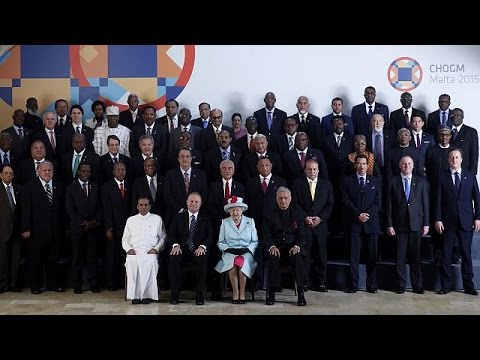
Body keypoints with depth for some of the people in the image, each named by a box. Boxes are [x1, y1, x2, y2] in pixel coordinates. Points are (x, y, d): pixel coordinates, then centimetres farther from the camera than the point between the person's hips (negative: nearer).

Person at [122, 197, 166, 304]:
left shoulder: (157, 219, 16)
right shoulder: (130, 220, 22)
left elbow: (163, 237, 13)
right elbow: (125, 238, 20)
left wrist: (156, 248, -5)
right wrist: (128, 248, 0)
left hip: (150, 251, -1)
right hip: (134, 251, 2)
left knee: (151, 261, -36)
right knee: (131, 261, -33)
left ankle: (147, 295, -30)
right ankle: (135, 295, -29)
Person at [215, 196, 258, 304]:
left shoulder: (250, 221, 12)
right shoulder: (225, 222, 13)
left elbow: (255, 241, 9)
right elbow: (221, 242, 11)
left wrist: (247, 249, -8)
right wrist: (229, 249, -7)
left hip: (246, 252, 0)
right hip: (230, 253, 0)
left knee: (242, 262, -33)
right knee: (232, 262, -33)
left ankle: (242, 293, -21)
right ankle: (235, 293, -23)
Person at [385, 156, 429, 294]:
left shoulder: (421, 182, 8)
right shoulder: (392, 182, 5)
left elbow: (425, 203, 7)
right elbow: (389, 205, 2)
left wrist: (426, 224, 2)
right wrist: (389, 225, -3)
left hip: (416, 224, 1)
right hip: (399, 225, -1)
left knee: (416, 256, 5)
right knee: (400, 257, 3)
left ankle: (417, 285, 14)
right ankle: (401, 285, 12)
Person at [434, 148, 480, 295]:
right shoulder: (442, 177, 3)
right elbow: (437, 200, 1)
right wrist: (437, 219, -5)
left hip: (466, 221, 1)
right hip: (448, 222, -1)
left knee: (466, 253, 5)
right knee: (446, 254, 1)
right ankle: (446, 285, 10)